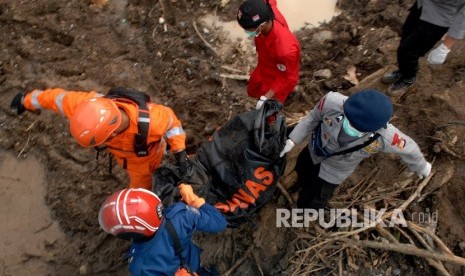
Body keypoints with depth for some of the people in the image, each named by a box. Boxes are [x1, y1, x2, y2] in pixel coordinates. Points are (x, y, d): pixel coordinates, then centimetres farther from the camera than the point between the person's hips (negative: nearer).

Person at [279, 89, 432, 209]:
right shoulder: (333, 102, -42)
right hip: (314, 149, 3)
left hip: (336, 169, -2)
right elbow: (314, 117, -17)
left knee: (307, 203, 13)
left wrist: (421, 166, 4)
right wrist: (293, 139, -19)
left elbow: (408, 148, -17)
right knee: (301, 171, 36)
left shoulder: (385, 137, -41)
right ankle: (304, 184, 75)